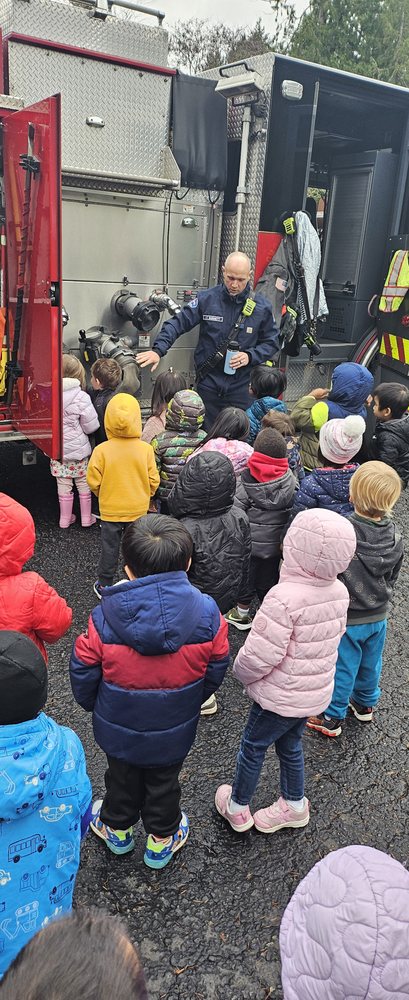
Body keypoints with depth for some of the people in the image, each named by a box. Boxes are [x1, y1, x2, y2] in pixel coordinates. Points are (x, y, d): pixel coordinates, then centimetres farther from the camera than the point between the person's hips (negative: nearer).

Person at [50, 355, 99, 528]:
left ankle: (65, 519, 26)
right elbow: (91, 426, -14)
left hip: (56, 449, 3)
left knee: (63, 485, 15)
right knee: (84, 483, 15)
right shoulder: (80, 397, -18)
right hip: (78, 449, -3)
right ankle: (86, 517, 26)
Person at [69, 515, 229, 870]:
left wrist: (92, 704, 9)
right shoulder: (207, 614, -25)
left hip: (118, 726, 0)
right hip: (175, 729, 0)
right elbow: (216, 669, -9)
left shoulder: (105, 618, -29)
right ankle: (162, 840, 50)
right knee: (163, 784, 27)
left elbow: (83, 671, -14)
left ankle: (117, 829, 54)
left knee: (122, 778, 28)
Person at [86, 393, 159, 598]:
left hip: (110, 510, -1)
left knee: (109, 548, 14)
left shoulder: (101, 450, -17)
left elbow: (94, 481, -10)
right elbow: (153, 481, -8)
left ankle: (105, 586, 27)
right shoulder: (145, 449, -14)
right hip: (138, 510, 1)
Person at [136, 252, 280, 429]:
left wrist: (249, 356, -11)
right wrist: (158, 350, -19)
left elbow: (271, 342, 7)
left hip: (241, 388, 1)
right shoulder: (206, 299, -3)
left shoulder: (261, 307, 0)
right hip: (208, 384, 0)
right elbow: (178, 324, -4)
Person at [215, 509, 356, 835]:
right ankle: (295, 805, 46)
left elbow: (260, 656, -29)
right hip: (318, 691, 6)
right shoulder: (340, 592, -9)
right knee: (290, 745, 28)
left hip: (281, 695, -6)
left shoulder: (284, 597, -33)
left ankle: (237, 808, 37)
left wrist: (242, 673, -7)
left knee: (253, 746, 17)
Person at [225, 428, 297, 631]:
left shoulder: (248, 479, -17)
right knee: (269, 579, 18)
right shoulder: (291, 480, -7)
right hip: (275, 543, 3)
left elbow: (236, 510, -15)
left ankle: (242, 613, 33)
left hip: (250, 540, -2)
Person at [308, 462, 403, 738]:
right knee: (370, 663, 24)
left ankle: (332, 717, 28)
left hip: (347, 618, -5)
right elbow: (393, 577, 4)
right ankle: (365, 704, 47)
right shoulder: (395, 537, -11)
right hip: (378, 616, 5)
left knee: (343, 668, 11)